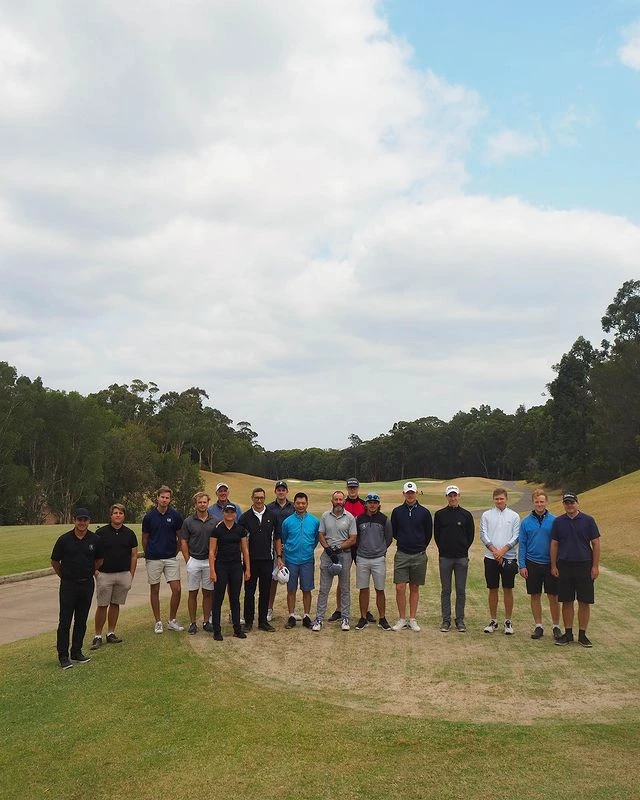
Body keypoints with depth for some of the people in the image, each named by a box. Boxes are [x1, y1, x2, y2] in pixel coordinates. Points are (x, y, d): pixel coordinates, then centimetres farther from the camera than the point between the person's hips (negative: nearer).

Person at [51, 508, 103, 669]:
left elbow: (99, 560, 14)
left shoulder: (95, 539, -2)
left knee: (81, 621, 10)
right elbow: (54, 561, 5)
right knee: (65, 621, -2)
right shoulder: (64, 539, -8)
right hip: (68, 585, -2)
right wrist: (64, 576, 11)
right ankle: (63, 655, 6)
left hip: (87, 584, 3)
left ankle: (76, 652, 20)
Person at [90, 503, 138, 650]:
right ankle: (97, 636, 7)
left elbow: (134, 555, 9)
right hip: (104, 575, -3)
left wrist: (131, 576, 6)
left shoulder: (129, 533, 6)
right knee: (102, 606, -2)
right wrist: (95, 571, -7)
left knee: (115, 604, 10)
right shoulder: (101, 532, -2)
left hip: (124, 574, 3)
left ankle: (111, 633, 20)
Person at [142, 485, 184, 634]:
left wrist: (175, 552, 9)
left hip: (171, 558, 1)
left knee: (177, 589, -5)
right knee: (154, 590, 6)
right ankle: (158, 622, 18)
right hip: (153, 559, 0)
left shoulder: (175, 515, -1)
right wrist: (148, 554, 12)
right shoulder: (149, 516, -3)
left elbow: (180, 537, 9)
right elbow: (144, 539, 8)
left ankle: (172, 620, 10)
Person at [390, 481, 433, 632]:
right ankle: (402, 619, 7)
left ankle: (412, 620, 15)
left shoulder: (424, 512, 1)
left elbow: (429, 534, 10)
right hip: (401, 555, 0)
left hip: (419, 556, 0)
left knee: (415, 588, 7)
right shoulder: (397, 512, 2)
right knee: (400, 588, -5)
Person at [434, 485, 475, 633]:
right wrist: (443, 549, 5)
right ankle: (446, 620, 12)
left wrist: (463, 549, 4)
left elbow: (471, 535, 8)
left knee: (461, 590, 4)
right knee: (446, 590, 6)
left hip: (462, 558, 0)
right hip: (445, 557, 0)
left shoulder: (466, 515, 3)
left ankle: (460, 620, 13)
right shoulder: (439, 514, 4)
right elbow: (436, 534, 9)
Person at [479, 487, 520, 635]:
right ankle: (493, 621, 16)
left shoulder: (514, 516, 4)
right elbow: (483, 535, 0)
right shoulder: (486, 515, 6)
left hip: (508, 557, -1)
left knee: (508, 590, 3)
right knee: (493, 589, 6)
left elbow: (515, 537, -2)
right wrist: (494, 550, -12)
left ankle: (508, 621, 12)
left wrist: (503, 550, -13)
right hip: (491, 557, 1)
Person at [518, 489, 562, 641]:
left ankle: (556, 626, 17)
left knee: (553, 596, 3)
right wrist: (522, 565, -4)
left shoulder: (554, 521, -3)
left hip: (550, 564, -1)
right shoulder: (526, 522, 0)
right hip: (532, 564, 1)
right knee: (535, 596, 9)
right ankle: (538, 626, 19)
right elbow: (522, 544, 2)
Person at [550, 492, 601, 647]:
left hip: (584, 566, -1)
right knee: (567, 602, 6)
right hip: (564, 566, 1)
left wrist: (595, 566, -5)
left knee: (584, 602, 3)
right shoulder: (558, 522, 4)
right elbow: (554, 545, 8)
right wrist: (553, 566, 3)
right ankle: (568, 633, 16)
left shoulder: (588, 520, -1)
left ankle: (582, 635, 13)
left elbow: (596, 544, 0)